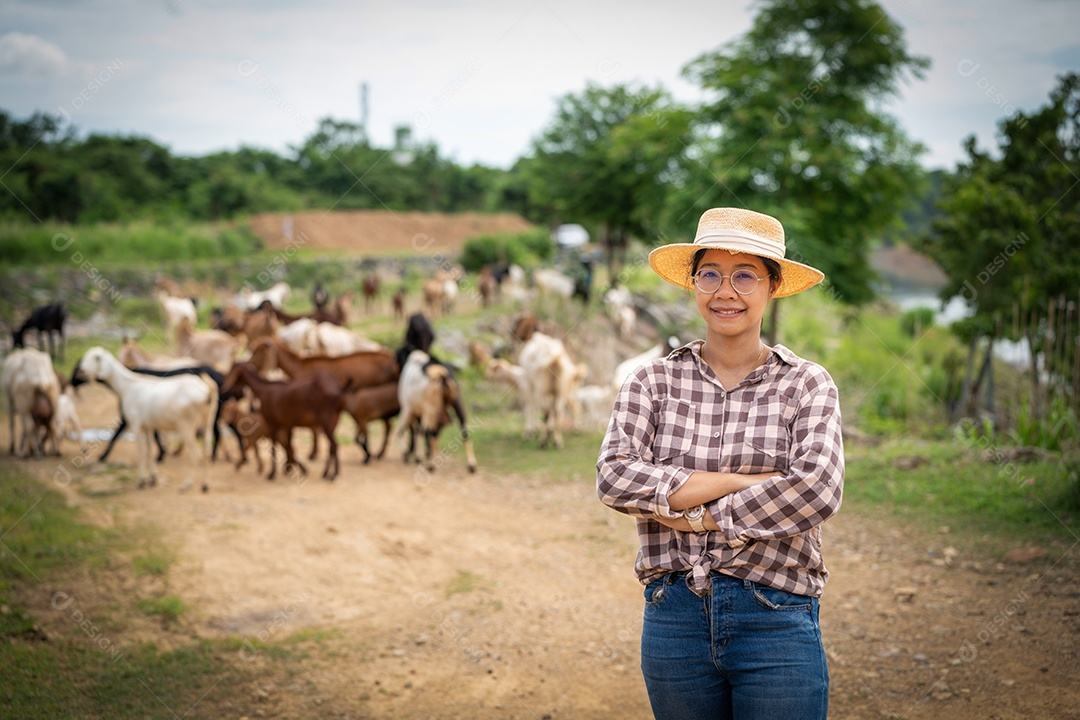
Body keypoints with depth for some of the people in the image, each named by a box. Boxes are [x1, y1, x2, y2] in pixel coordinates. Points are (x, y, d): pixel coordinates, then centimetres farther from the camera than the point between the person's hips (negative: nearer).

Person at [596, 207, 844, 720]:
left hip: (777, 624, -1)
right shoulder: (653, 381, 4)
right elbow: (614, 477, -12)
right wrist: (745, 481, -15)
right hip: (674, 618, 2)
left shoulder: (807, 384, 1)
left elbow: (818, 489, -15)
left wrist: (696, 516, -12)